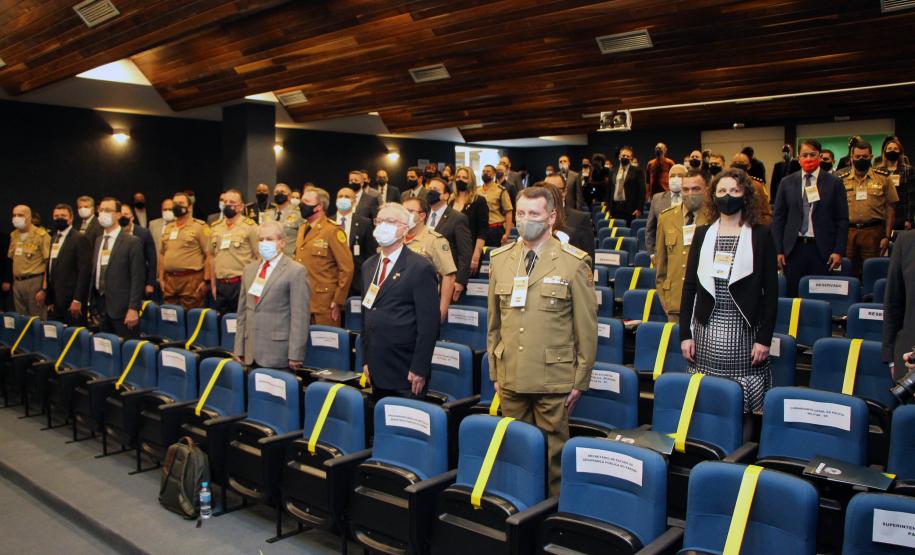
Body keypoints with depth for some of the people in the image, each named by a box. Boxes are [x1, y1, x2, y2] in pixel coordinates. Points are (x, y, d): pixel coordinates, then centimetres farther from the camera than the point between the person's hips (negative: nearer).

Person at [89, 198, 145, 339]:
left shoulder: (132, 242, -6)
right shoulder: (98, 241, 15)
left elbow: (137, 278, -10)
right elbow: (94, 273, 17)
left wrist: (133, 309, -16)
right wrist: (94, 306, 13)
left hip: (122, 308, -6)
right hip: (101, 307, 6)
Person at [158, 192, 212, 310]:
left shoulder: (200, 227, -4)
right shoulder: (168, 228, 16)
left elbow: (209, 256, -8)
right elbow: (162, 254, 20)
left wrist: (206, 281, -12)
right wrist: (161, 278, 13)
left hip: (191, 279, -6)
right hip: (169, 279, 6)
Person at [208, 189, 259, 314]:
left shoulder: (249, 226, -5)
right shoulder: (215, 227, 11)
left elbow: (260, 258, -6)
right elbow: (212, 256, 18)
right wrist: (213, 284, 16)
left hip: (241, 284, -5)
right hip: (220, 285, 5)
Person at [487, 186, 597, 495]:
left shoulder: (574, 263, -5)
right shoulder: (500, 259, 8)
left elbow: (587, 328, -3)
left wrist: (580, 381, -3)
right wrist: (494, 371, 12)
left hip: (554, 380, -3)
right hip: (510, 378, 4)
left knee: (553, 454, 7)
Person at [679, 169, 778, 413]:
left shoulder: (761, 235, 2)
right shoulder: (702, 234, 9)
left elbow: (771, 290, 0)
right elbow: (689, 286, 9)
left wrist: (764, 338, -6)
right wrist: (685, 333, 4)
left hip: (744, 331, -2)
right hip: (706, 331, 2)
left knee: (743, 404, -1)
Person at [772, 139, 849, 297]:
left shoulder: (834, 183, 5)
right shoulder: (787, 183, 8)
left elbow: (842, 220, 3)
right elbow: (778, 218, 8)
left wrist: (838, 251, -4)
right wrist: (778, 250, 1)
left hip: (822, 250, -1)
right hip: (793, 249, 1)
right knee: (793, 297, 2)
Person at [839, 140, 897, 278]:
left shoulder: (883, 178, 6)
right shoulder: (841, 179, 9)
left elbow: (890, 208, 4)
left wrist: (887, 236, -2)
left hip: (873, 232, -1)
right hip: (847, 232, 1)